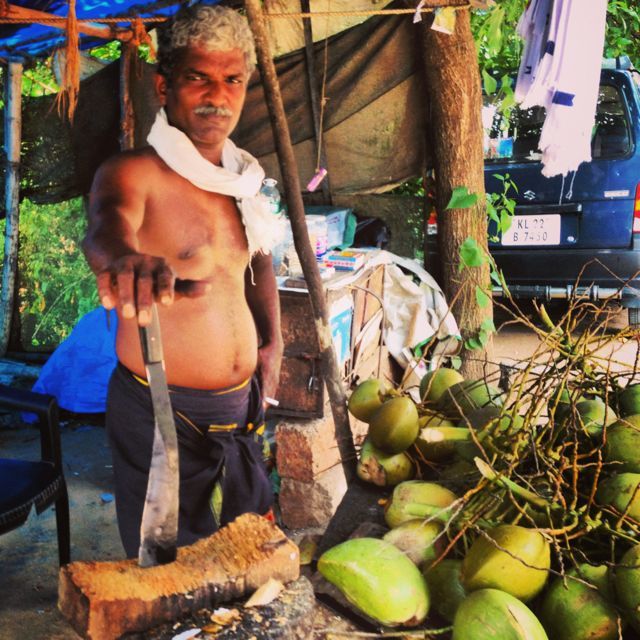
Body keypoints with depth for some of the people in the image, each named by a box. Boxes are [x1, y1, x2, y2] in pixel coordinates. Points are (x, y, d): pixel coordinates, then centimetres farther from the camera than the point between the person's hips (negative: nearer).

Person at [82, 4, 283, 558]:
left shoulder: (242, 178, 7)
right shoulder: (133, 173, -15)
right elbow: (108, 223, -37)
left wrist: (273, 340, 10)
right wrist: (125, 257, -61)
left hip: (241, 405, 7)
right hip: (162, 413, -6)